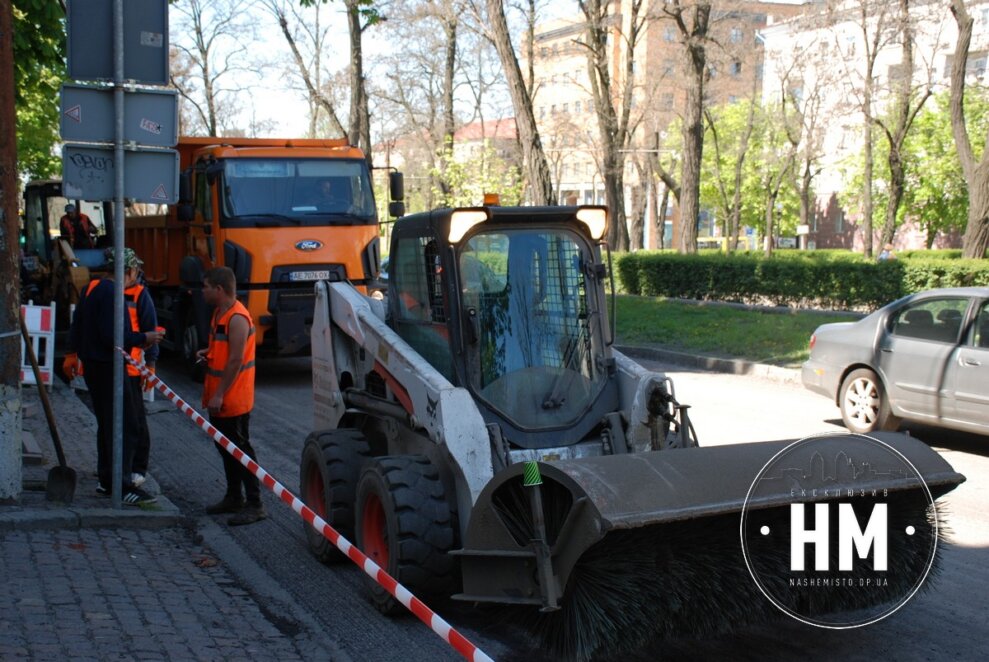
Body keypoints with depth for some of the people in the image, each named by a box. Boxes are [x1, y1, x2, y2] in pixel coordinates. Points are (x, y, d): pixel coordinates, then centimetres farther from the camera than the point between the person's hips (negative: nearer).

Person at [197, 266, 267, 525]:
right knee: (225, 447, 17)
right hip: (219, 399, 10)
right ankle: (234, 498, 29)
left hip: (233, 400, -10)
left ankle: (254, 504, 3)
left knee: (240, 449, -4)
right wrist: (207, 353, 4)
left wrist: (219, 395, -22)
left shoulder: (237, 319, -21)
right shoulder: (220, 313, 11)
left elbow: (235, 360, -23)